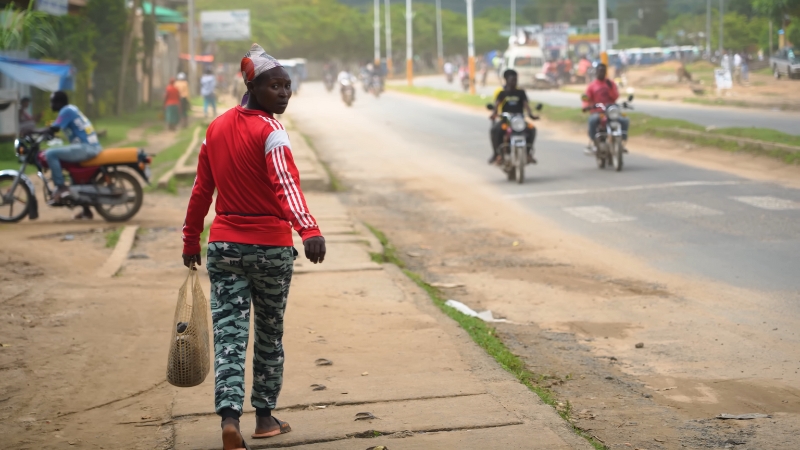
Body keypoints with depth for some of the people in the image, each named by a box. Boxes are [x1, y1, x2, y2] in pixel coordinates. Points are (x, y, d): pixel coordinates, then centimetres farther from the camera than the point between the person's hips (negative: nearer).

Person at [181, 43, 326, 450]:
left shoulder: (217, 128, 7)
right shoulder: (270, 132, -12)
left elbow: (201, 190, 11)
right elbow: (286, 184, -30)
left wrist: (191, 242, 19)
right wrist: (309, 230, -42)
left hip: (224, 246, 4)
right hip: (271, 248, -4)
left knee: (229, 332, 0)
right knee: (269, 334, 12)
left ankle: (229, 414, -16)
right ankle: (265, 416, 22)